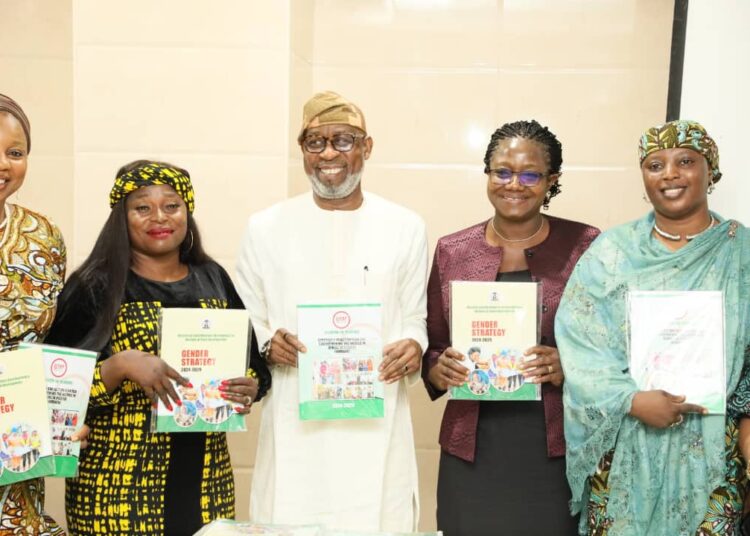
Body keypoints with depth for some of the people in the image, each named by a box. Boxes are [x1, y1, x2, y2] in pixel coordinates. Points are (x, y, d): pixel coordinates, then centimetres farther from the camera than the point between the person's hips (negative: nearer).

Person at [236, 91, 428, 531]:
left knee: (378, 522, 2)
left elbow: (415, 319, 10)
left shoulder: (405, 227, 6)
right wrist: (267, 343, -11)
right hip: (295, 427, 0)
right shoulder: (266, 227, 5)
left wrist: (414, 347, -11)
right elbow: (246, 323, 10)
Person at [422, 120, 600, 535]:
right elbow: (431, 346, 11)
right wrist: (438, 370, -10)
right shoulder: (451, 251, 4)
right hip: (473, 451, 2)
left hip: (558, 449, -1)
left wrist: (569, 367, -16)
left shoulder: (585, 246, -2)